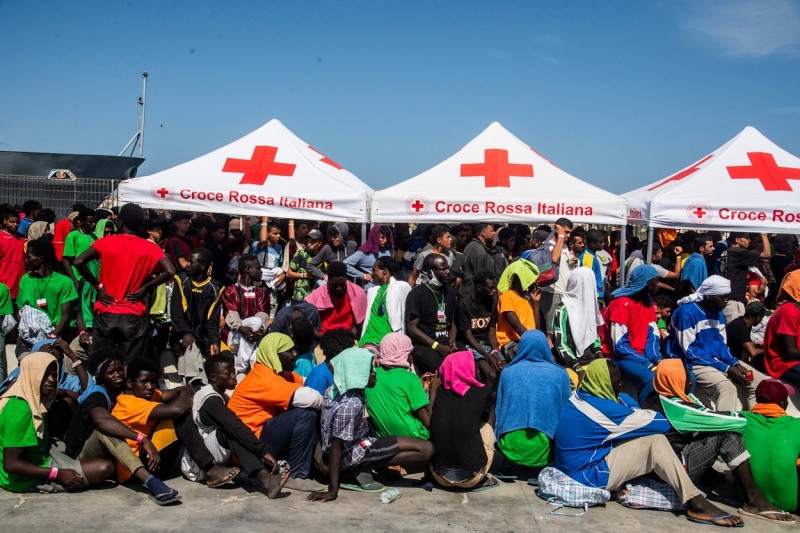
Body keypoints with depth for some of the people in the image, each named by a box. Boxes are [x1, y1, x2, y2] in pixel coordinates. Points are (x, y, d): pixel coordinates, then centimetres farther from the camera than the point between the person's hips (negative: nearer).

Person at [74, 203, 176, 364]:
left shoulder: (106, 242, 0)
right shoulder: (150, 247, 0)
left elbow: (79, 262, -13)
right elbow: (170, 271, -14)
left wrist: (97, 285, -2)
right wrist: (145, 287, -3)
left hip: (105, 315, 0)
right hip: (134, 317, 0)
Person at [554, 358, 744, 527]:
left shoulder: (581, 395, 3)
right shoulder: (602, 408, -25)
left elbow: (625, 401, 13)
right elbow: (660, 422, -18)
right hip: (588, 477, -10)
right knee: (654, 440, -14)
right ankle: (696, 504, -13)